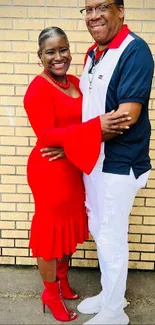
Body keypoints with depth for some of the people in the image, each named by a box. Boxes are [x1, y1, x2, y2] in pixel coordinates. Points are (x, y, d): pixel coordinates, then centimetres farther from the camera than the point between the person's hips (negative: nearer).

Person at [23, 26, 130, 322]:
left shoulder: (75, 82, 8)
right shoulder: (37, 89, -16)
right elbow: (47, 135, -25)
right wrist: (96, 127, -32)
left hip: (73, 168, 8)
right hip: (49, 170, -8)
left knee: (70, 225, 20)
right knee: (51, 229, 7)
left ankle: (62, 280, 43)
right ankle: (51, 294, 30)